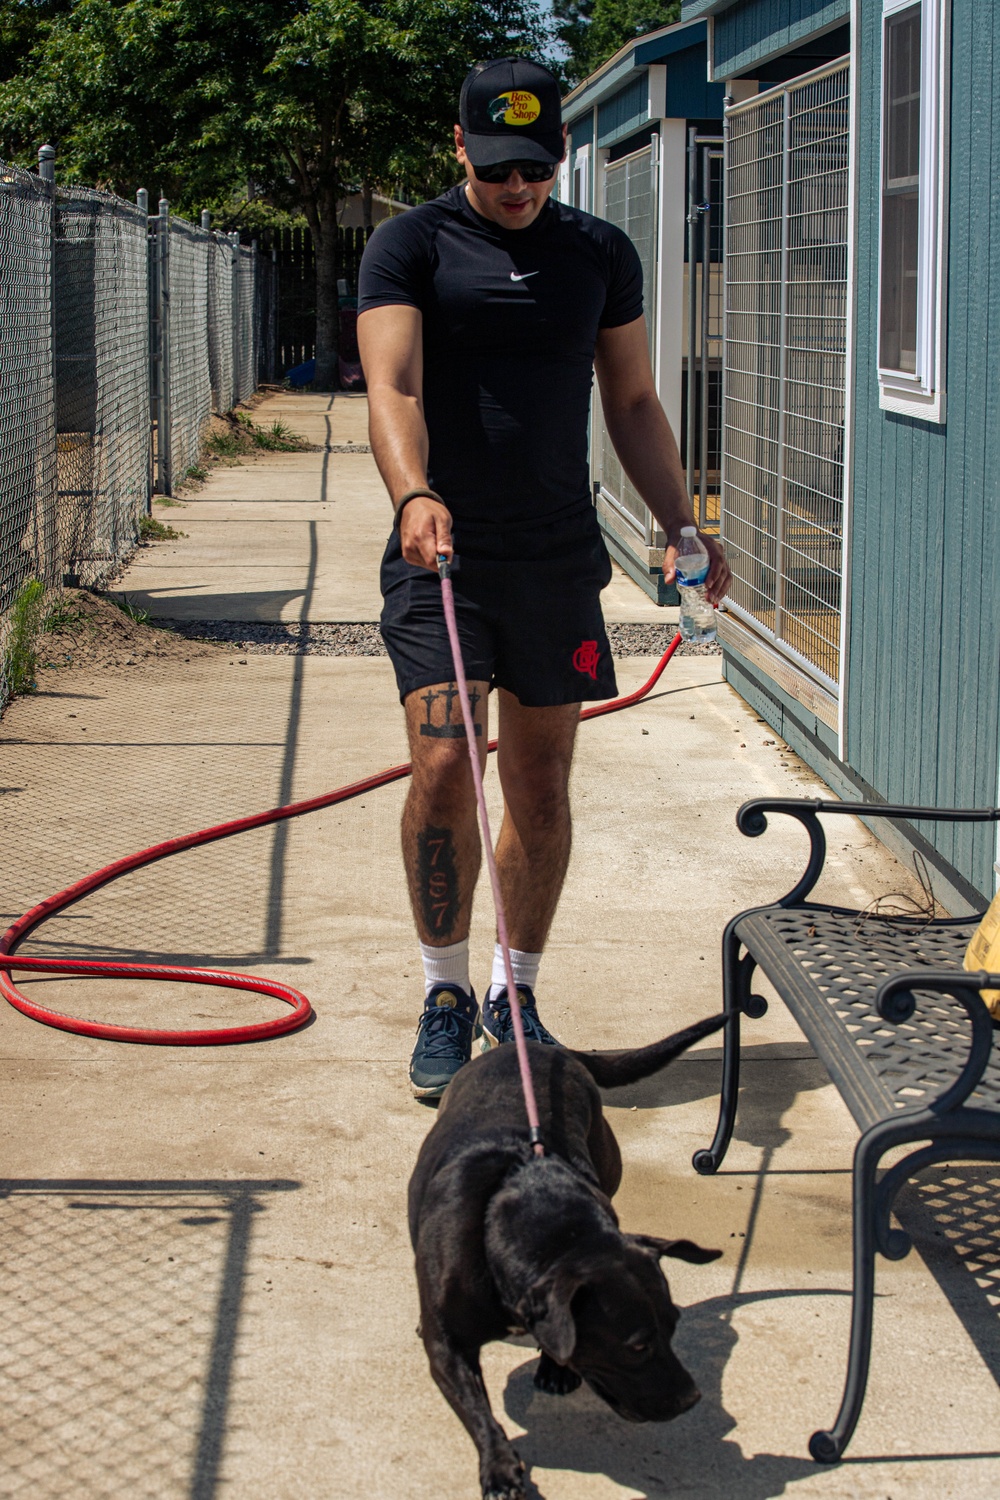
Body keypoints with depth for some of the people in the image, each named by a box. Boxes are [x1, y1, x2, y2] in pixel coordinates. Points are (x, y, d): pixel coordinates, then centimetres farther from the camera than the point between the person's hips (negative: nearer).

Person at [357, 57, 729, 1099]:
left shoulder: (600, 254, 12)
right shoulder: (412, 246, 0)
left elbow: (634, 403, 17)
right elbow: (391, 386, -15)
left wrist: (680, 526, 6)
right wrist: (414, 494, -33)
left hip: (558, 556, 3)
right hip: (443, 553, -3)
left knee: (540, 790, 8)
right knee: (444, 768, -12)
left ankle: (514, 995, 24)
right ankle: (444, 997, 5)